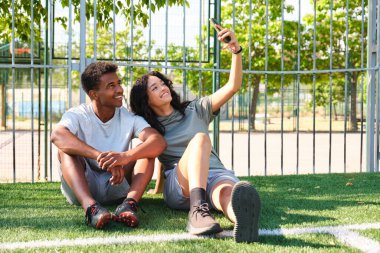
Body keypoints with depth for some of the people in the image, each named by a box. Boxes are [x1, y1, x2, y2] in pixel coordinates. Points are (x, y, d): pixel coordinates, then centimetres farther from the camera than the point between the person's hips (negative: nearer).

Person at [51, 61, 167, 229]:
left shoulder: (130, 118, -3)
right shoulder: (77, 115, -8)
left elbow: (159, 142, -22)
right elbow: (57, 135, -33)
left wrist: (126, 156, -42)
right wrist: (100, 156, -47)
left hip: (116, 187, 2)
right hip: (81, 188, -1)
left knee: (146, 150, -17)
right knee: (66, 149, -25)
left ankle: (129, 203, -43)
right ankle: (90, 207, -48)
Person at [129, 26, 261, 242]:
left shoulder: (196, 110, 20)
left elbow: (233, 87, 10)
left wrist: (237, 51, -5)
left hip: (217, 174, 2)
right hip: (178, 185, -2)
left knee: (228, 191, -38)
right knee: (200, 138, -33)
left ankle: (244, 216, -77)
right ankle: (198, 209, -60)